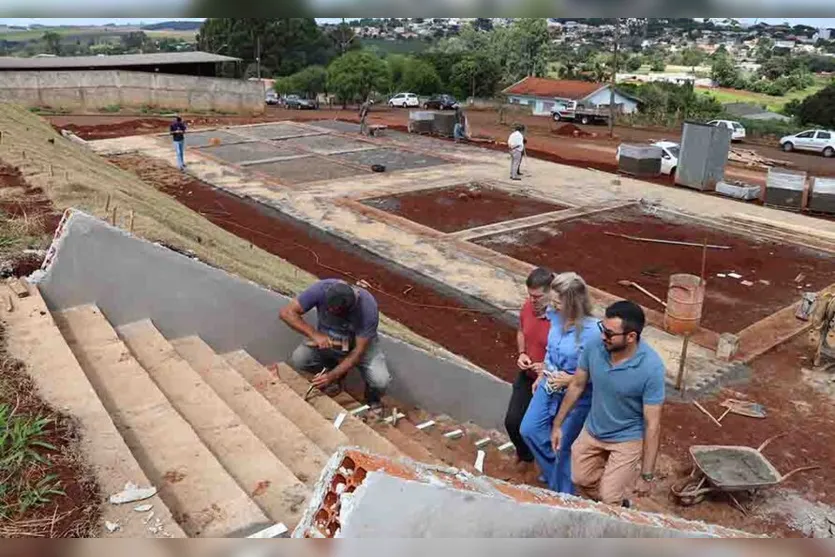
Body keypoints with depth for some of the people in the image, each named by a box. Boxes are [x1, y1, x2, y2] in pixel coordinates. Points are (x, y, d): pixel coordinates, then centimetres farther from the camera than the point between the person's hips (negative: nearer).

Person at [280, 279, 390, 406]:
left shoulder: (368, 307, -34)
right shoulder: (321, 289, -31)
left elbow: (359, 351, -29)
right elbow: (286, 312, -27)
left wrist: (333, 375, -39)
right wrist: (314, 334, -39)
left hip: (359, 343, -2)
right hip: (325, 340, 2)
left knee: (380, 381, -25)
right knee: (297, 360, -23)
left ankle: (372, 400, 12)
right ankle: (336, 369, 7)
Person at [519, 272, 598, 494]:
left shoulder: (591, 331, -30)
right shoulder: (556, 316, -10)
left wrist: (569, 379, -24)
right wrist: (541, 377, 14)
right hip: (549, 386, 7)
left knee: (562, 446, 9)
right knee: (529, 429, 14)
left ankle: (563, 495, 34)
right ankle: (555, 471, 39)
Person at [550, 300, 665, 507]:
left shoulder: (651, 367, -31)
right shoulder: (594, 347, -20)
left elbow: (652, 424, -23)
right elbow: (577, 385, -2)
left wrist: (646, 475, -19)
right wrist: (558, 424, 5)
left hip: (627, 438, -4)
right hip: (593, 430, 5)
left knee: (609, 498, -4)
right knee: (581, 480, 17)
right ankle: (618, 502, 46)